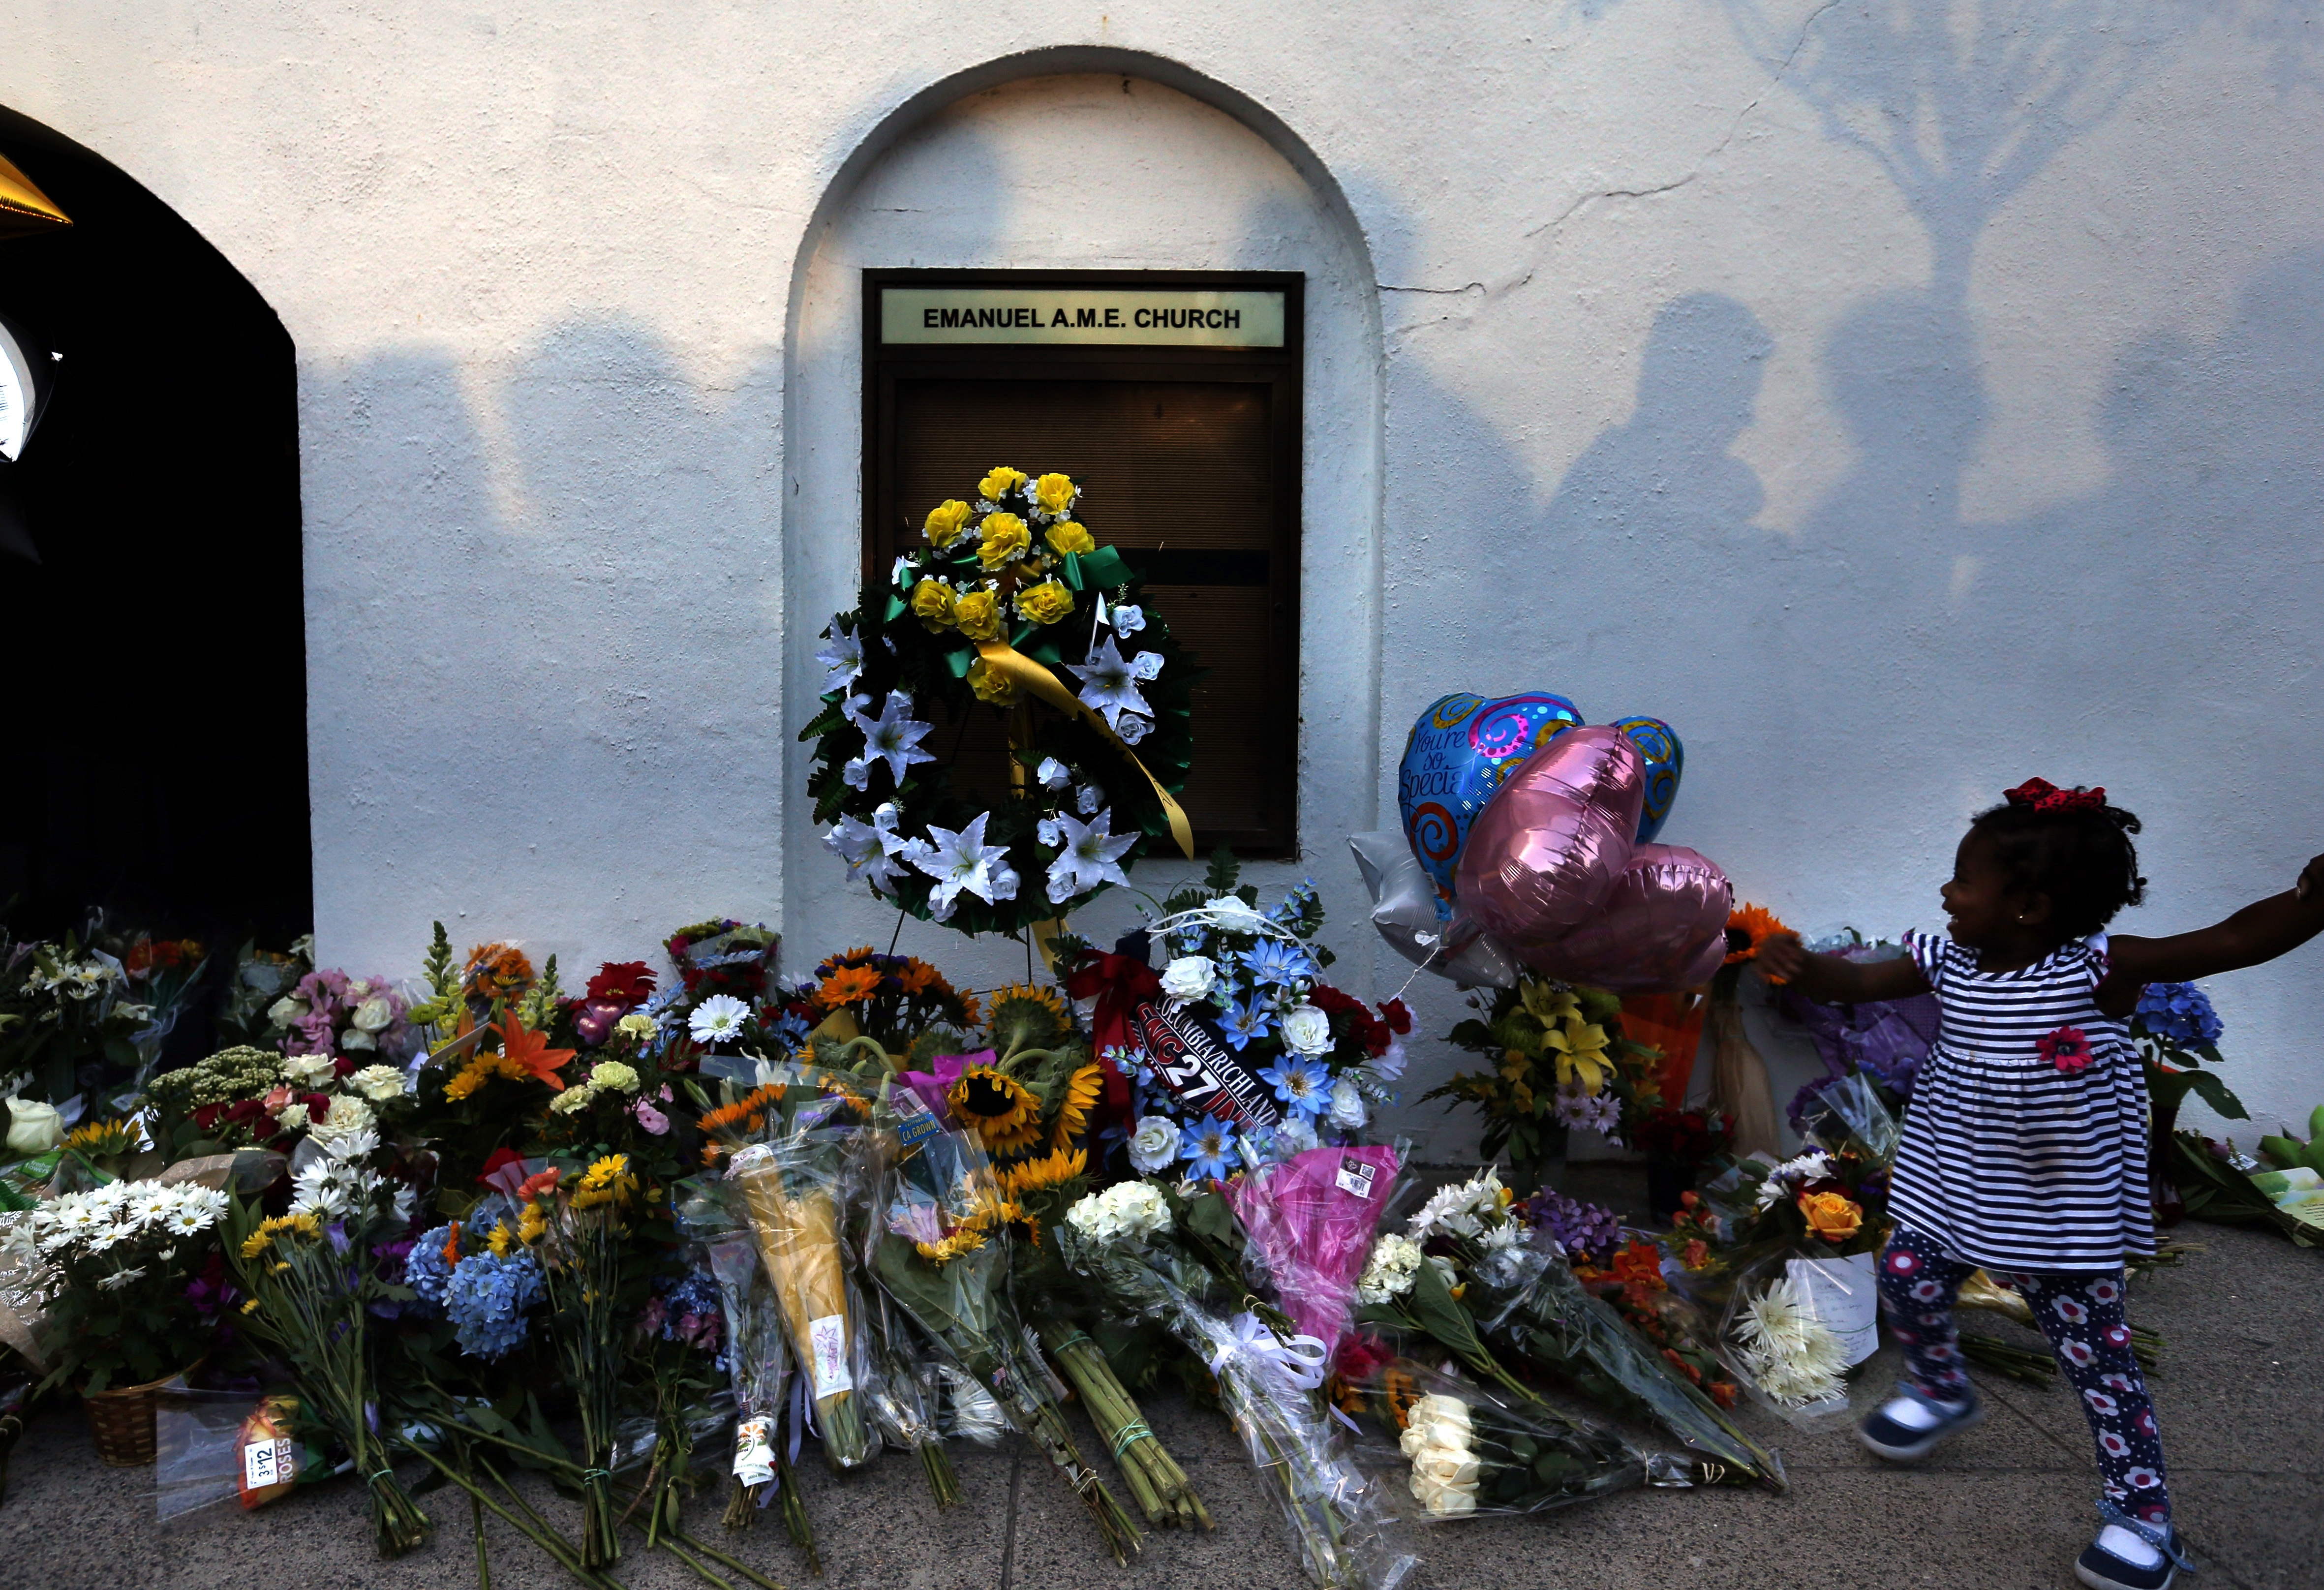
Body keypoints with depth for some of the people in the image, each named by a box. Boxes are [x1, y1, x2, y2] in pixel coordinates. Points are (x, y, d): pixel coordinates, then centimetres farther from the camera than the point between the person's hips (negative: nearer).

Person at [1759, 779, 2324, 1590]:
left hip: (2061, 1209, -5)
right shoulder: (1945, 963, -5)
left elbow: (2234, 941, -25)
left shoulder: (2096, 970, -20)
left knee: (2093, 1346, 3)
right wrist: (1802, 966, -22)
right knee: (1907, 1278, 8)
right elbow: (1858, 982, -2)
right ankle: (1939, 1393, 40)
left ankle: (2142, 1515, 18)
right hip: (1953, 1183, 5)